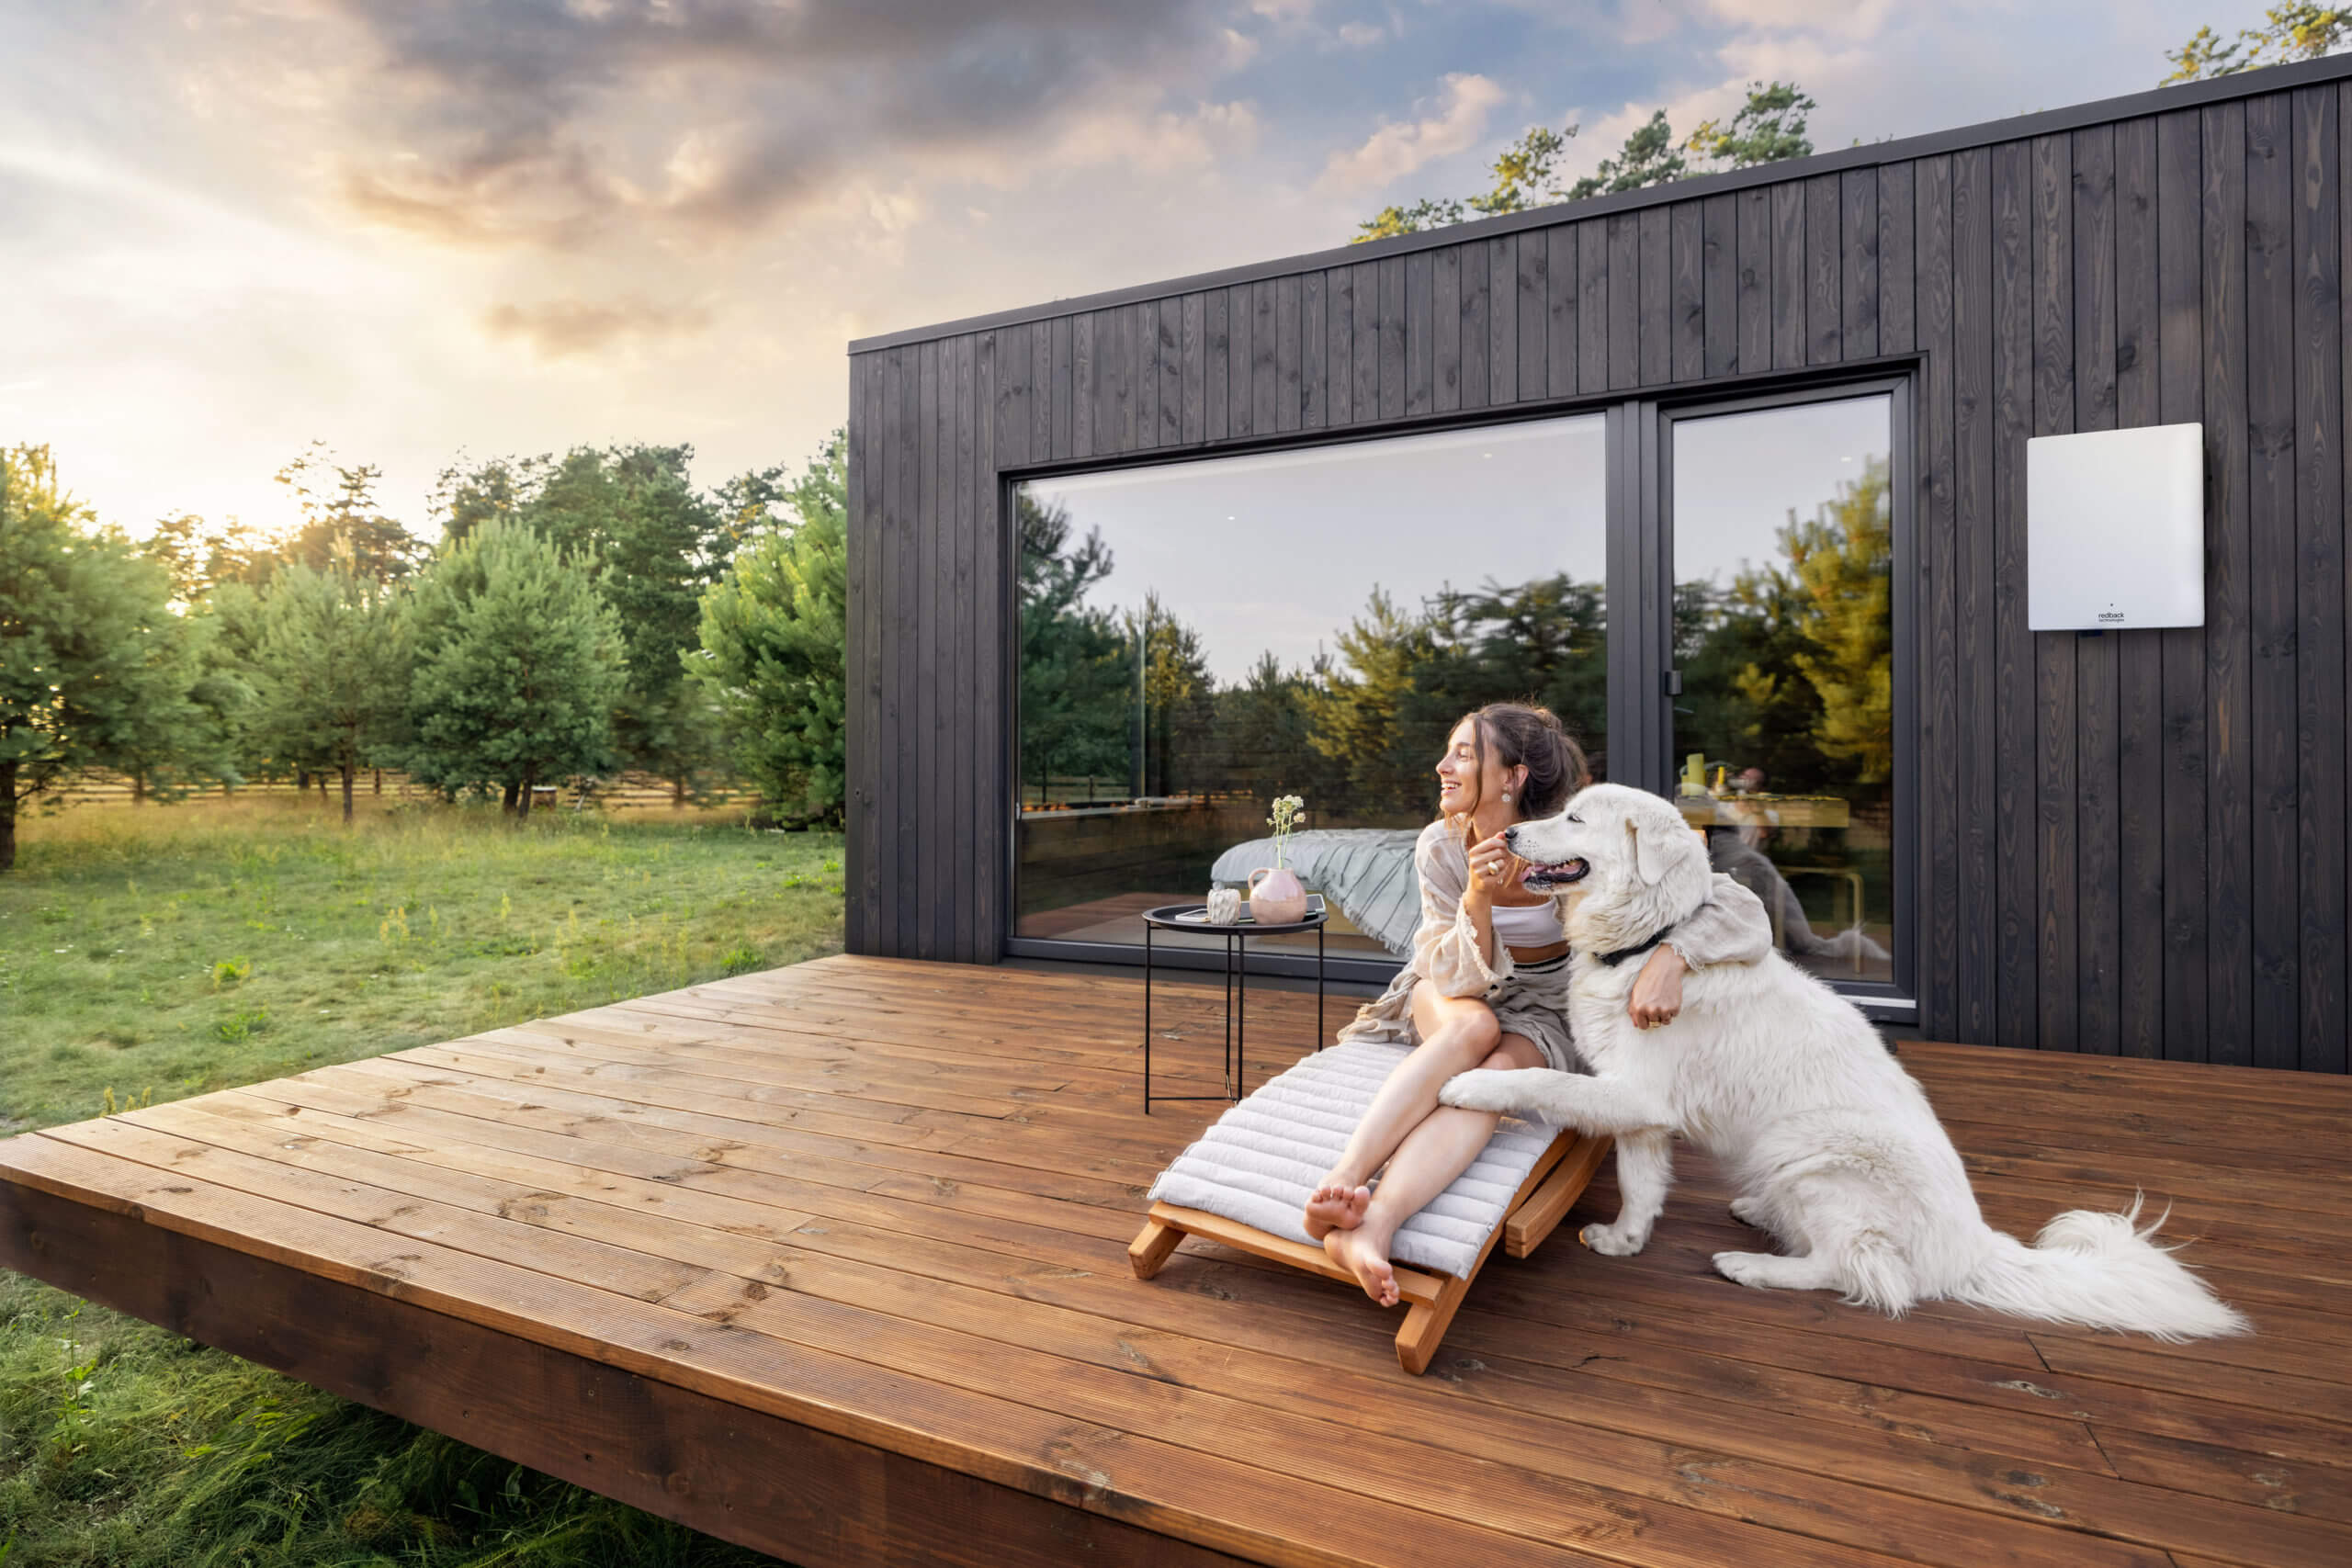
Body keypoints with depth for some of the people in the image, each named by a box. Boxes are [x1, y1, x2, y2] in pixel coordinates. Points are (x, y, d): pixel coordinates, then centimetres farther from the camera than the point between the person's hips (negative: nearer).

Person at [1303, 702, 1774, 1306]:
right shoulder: (1441, 847, -15)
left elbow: (1740, 909, -20)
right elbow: (1460, 979, -17)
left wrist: (1670, 957, -39)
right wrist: (1477, 899, -34)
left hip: (1540, 1012, -1)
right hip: (1449, 995, 1)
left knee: (1500, 1069, -34)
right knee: (1476, 1026, -34)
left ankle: (1370, 1225, -51)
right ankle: (1341, 1181, -47)